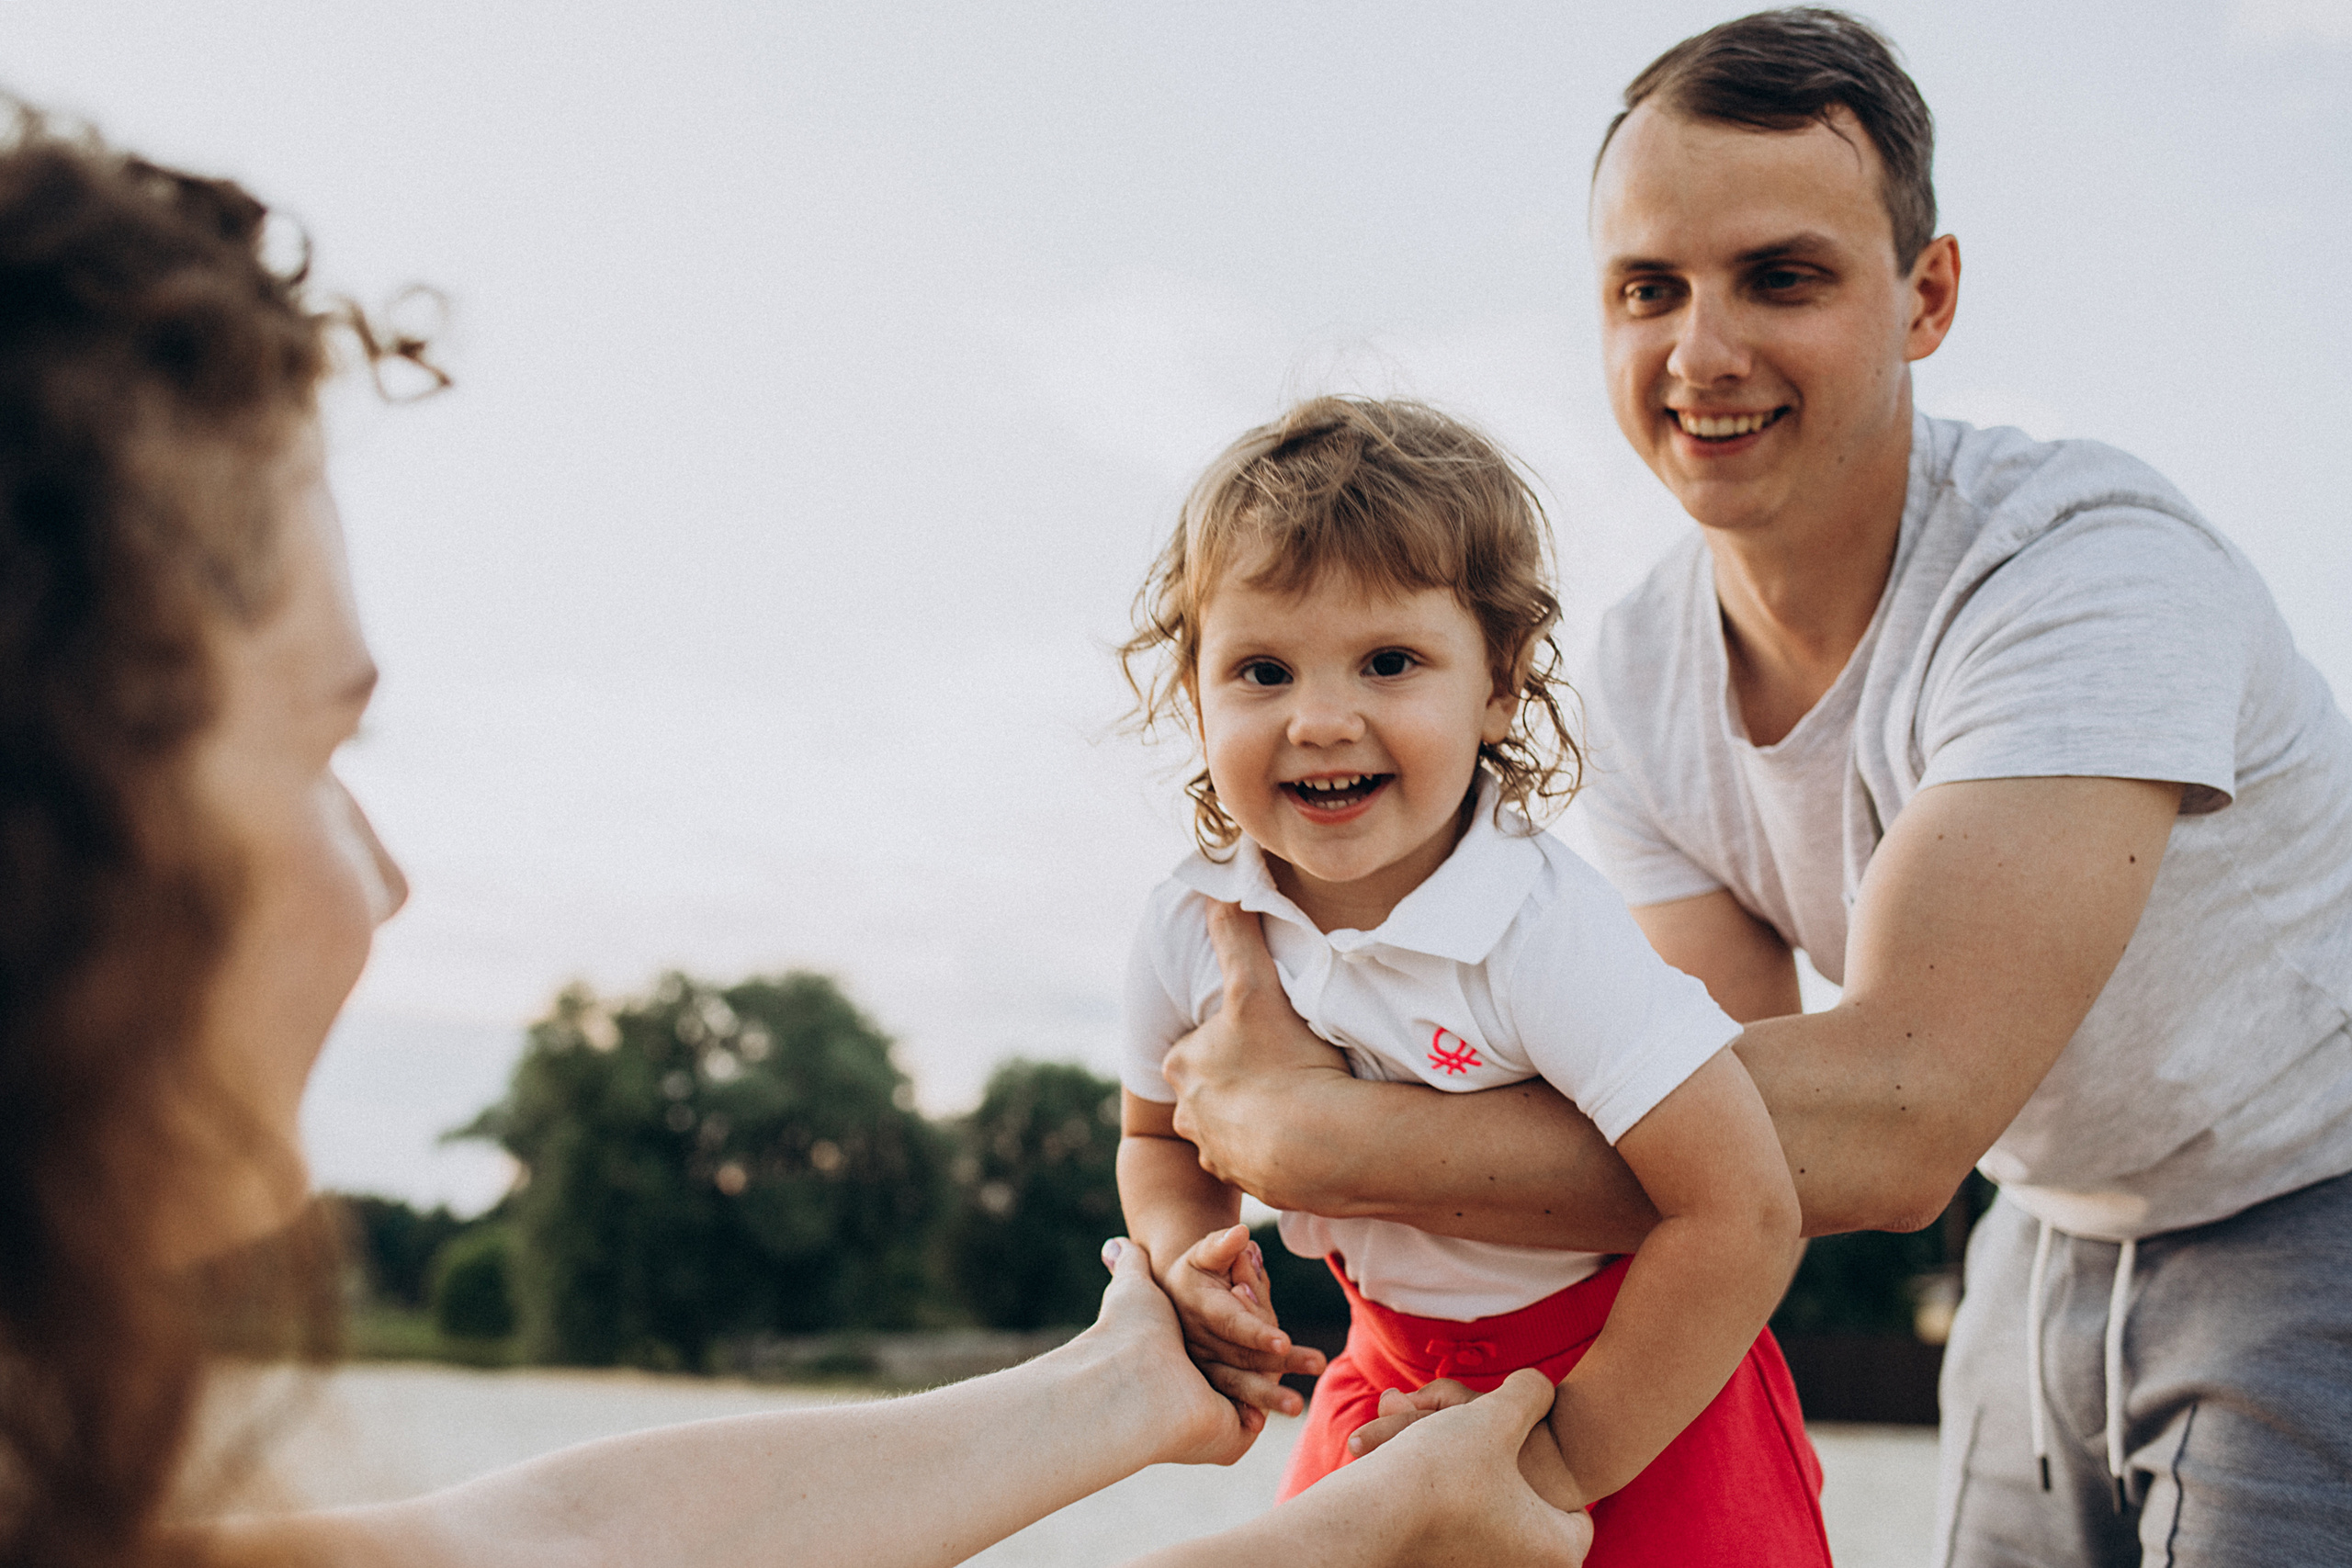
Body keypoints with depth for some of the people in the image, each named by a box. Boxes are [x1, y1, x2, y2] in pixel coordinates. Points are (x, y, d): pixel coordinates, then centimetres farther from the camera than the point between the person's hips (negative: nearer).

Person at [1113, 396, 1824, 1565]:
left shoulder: (1548, 933, -30)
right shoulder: (1187, 932, -12)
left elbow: (1742, 1217, -30)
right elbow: (1162, 1140, 8)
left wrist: (1571, 1453, -21)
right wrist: (1189, 1262, -14)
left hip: (1635, 1388, -4)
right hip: (1393, 1369, 4)